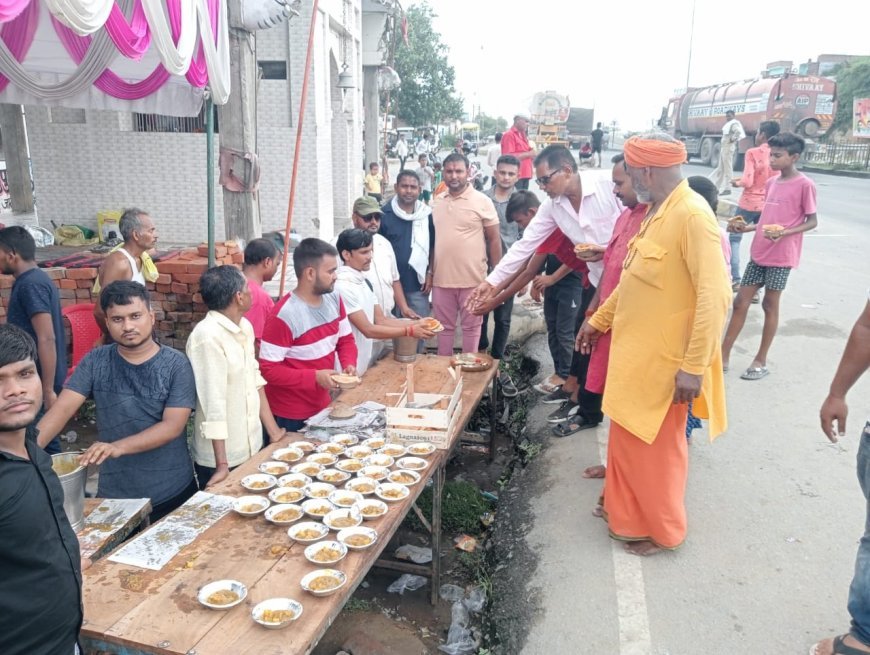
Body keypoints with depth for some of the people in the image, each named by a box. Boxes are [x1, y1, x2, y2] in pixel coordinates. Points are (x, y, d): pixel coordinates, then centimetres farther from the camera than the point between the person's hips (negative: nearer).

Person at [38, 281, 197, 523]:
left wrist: (118, 447, -28)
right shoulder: (95, 362, -2)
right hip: (114, 495, 2)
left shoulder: (176, 364, -10)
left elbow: (173, 426, -16)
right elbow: (62, 408, -9)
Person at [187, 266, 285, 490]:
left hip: (252, 448, 7)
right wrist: (222, 465, -22)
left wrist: (273, 431, 8)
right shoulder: (208, 337, -22)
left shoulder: (245, 327, 2)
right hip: (222, 457, -7)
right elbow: (213, 405, -24)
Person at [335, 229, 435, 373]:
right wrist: (410, 331, -20)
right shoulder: (343, 287, -20)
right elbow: (368, 330, -20)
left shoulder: (364, 281, 8)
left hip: (365, 364, 9)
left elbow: (381, 320, 7)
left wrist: (416, 323, -6)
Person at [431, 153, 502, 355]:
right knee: (444, 327, 15)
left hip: (472, 279, -4)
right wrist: (430, 272, 12)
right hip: (441, 279, 4)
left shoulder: (482, 201, -6)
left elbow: (494, 239, -3)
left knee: (471, 327, 9)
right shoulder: (436, 202, 8)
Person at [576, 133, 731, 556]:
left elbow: (714, 295, -26)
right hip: (635, 353, 8)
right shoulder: (656, 212, 8)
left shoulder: (692, 214, -21)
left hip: (663, 361, -8)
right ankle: (626, 511, 40)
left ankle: (662, 531, 29)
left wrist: (694, 366, -27)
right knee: (627, 438, 20)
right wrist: (599, 320, 23)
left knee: (657, 446, 9)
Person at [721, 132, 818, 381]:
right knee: (740, 301, 6)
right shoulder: (771, 183, 13)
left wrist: (784, 233, -22)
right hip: (759, 253, 7)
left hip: (782, 256, -6)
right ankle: (724, 356, 13)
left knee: (770, 305, 2)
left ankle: (761, 361, 14)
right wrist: (748, 227, 3)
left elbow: (812, 221, -8)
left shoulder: (804, 185, -9)